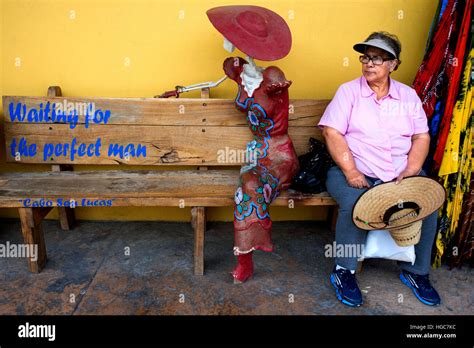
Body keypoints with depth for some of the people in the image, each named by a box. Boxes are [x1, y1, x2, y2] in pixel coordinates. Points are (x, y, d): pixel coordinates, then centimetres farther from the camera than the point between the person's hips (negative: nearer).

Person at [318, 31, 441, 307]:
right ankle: (344, 271, -8)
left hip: (401, 174, 4)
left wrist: (411, 171, -8)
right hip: (355, 171, -3)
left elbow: (421, 137, 9)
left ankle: (416, 272, 7)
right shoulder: (348, 91, 3)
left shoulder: (409, 95, 13)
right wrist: (350, 171, -18)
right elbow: (332, 132, -8)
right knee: (355, 205, -32)